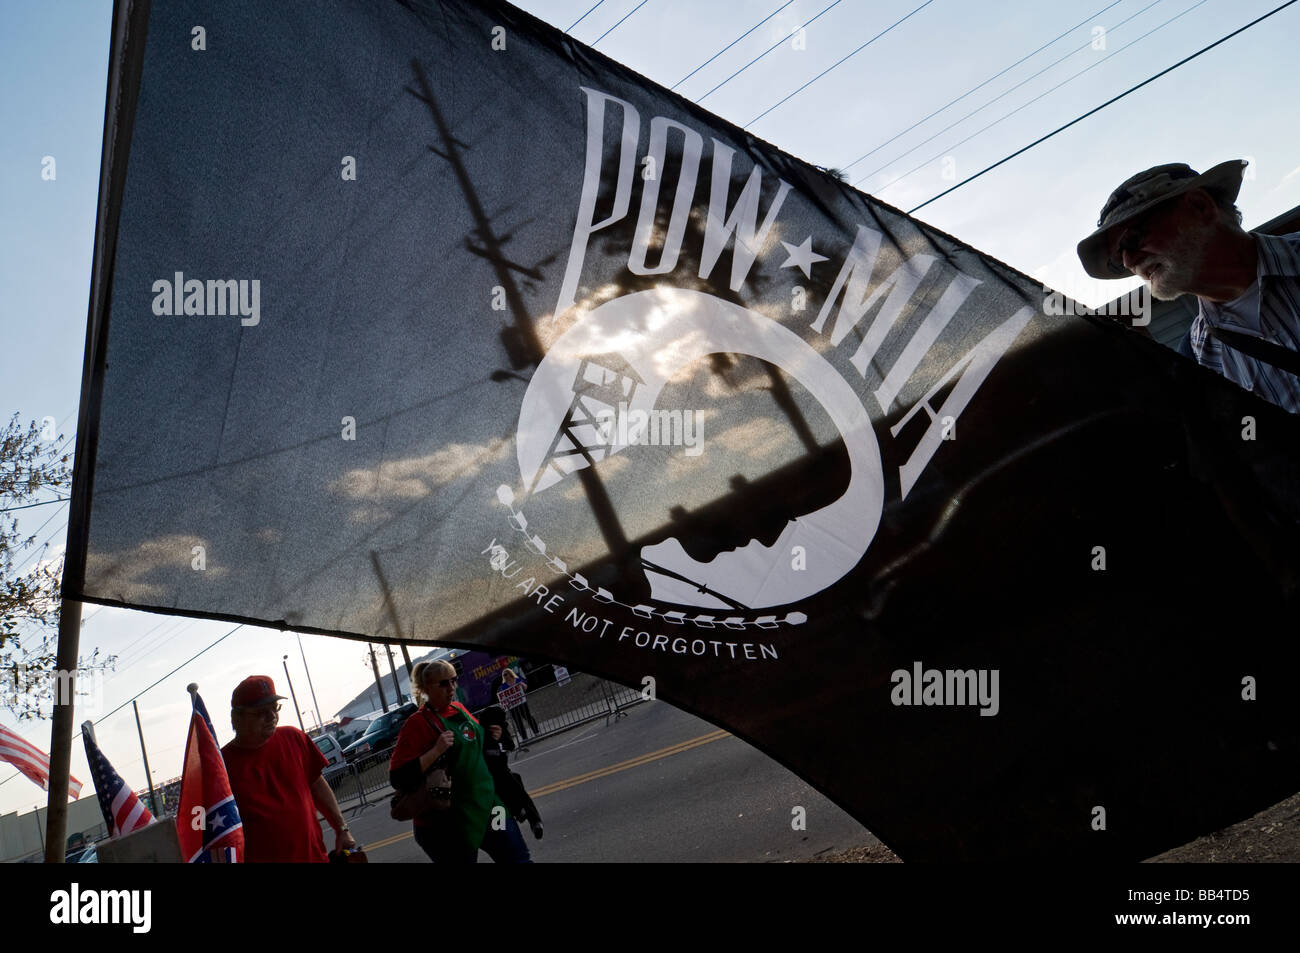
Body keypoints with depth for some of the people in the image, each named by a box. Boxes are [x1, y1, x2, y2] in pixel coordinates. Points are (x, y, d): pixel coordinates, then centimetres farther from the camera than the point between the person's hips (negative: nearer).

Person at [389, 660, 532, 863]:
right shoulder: (418, 723, -12)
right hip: (449, 822, -7)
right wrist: (436, 751, -26)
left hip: (486, 800, 7)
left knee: (519, 858, 7)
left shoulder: (459, 709, 8)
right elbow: (398, 779, -19)